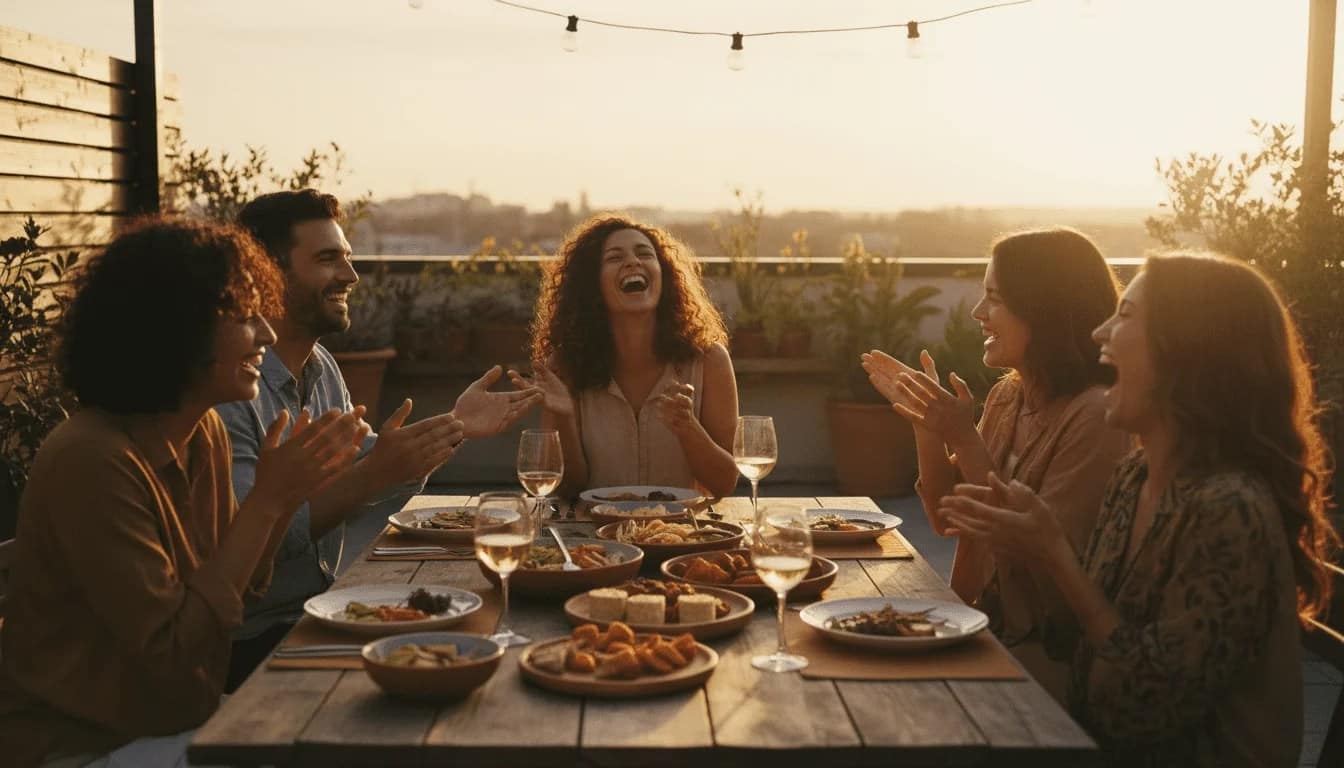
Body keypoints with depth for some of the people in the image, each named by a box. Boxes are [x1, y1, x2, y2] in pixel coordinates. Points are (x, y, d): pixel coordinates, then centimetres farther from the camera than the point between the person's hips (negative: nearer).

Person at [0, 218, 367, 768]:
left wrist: (290, 491, -7)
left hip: (178, 721, 7)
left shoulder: (205, 432, 1)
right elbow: (172, 648, -23)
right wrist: (267, 499, -23)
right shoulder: (93, 461, -24)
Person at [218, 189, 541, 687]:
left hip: (317, 613, 8)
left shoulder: (322, 369, 10)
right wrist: (370, 475, -34)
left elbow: (366, 497, 9)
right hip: (254, 642, -8)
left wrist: (454, 428, -2)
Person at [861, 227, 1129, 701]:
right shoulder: (1007, 396, 7)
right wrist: (926, 425, -4)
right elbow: (948, 519, 10)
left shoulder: (1095, 418, -20)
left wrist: (964, 439, -24)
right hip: (988, 625, 7)